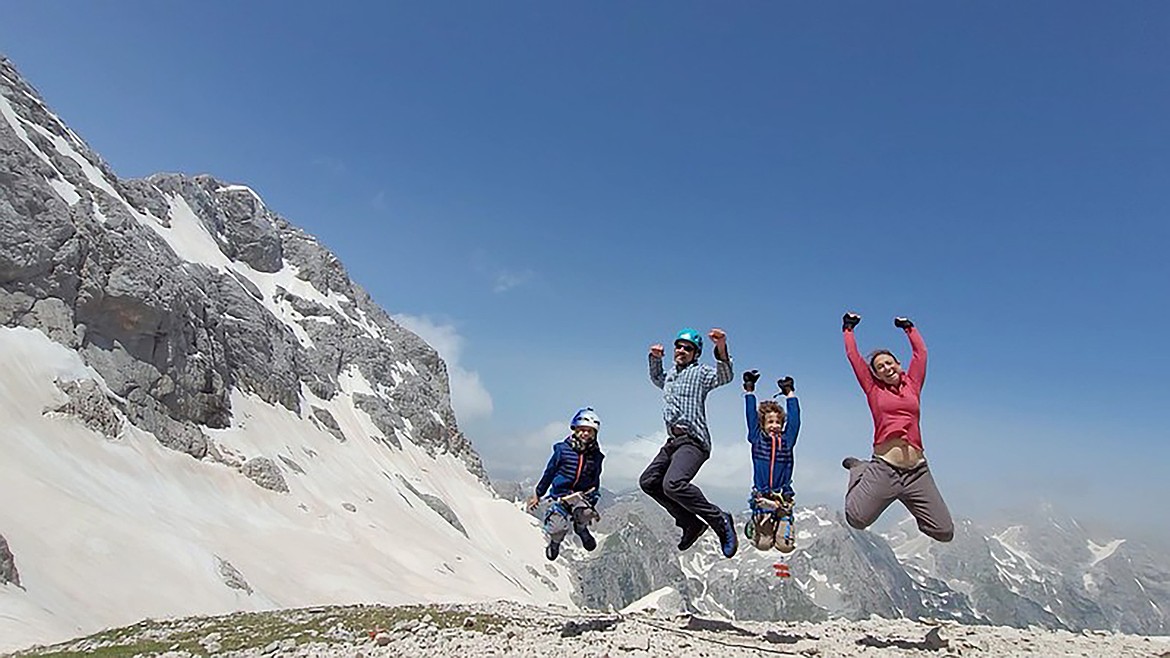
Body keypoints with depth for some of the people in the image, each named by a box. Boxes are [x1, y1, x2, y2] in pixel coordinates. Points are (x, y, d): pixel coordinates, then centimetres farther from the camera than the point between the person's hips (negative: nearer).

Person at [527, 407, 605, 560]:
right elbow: (549, 472, 6)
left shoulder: (596, 455, 3)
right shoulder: (563, 449, -5)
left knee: (585, 513, -33)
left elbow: (595, 482, 16)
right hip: (561, 493, -1)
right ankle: (554, 542, 23)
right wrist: (538, 494, 10)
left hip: (582, 494, 1)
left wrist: (592, 503, 13)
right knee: (557, 528, -17)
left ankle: (581, 527, 5)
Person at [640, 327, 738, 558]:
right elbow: (656, 378, 45)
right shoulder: (670, 376, 22)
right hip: (673, 441, 9)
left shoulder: (700, 372, -1)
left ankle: (720, 521, -15)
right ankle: (691, 523, 14)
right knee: (648, 481, 13)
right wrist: (655, 358, 26)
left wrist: (721, 348, -39)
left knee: (673, 484, -30)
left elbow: (724, 376, -21)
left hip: (693, 441, -9)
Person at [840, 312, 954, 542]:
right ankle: (859, 471, 14)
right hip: (884, 469, -2)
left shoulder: (912, 385, 14)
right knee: (856, 519, -13)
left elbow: (920, 352, 22)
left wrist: (908, 327, 34)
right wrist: (848, 329, 22)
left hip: (917, 470, 3)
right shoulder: (874, 389, 8)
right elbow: (853, 356, 11)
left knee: (945, 532, -1)